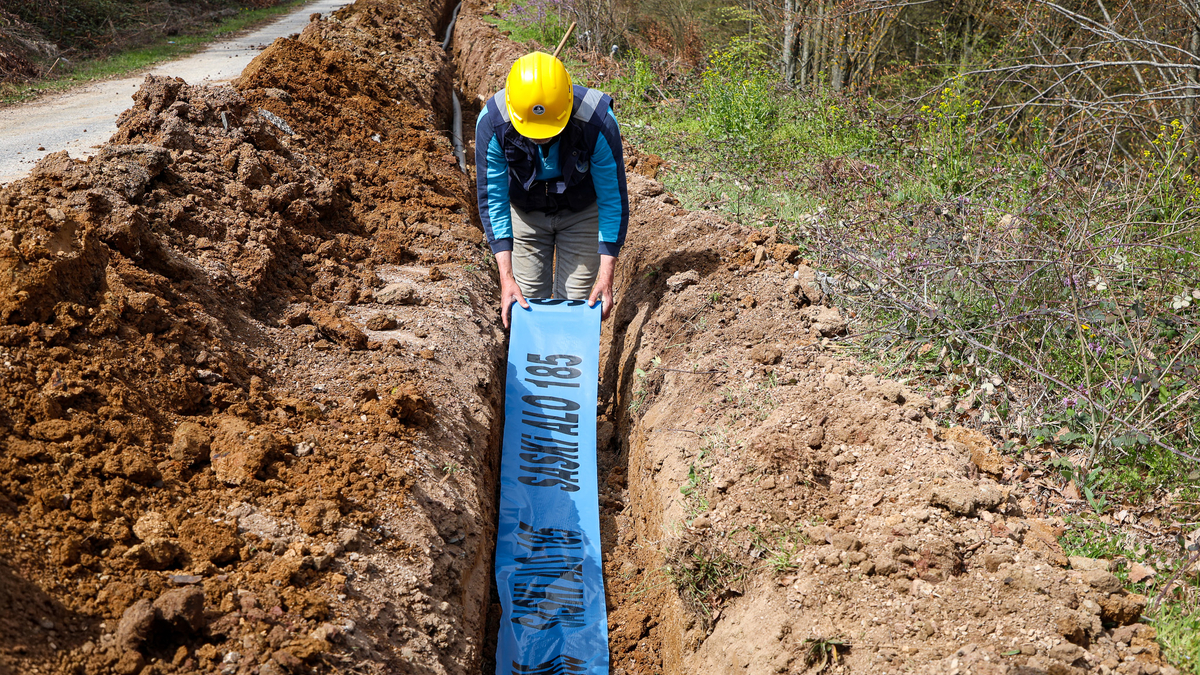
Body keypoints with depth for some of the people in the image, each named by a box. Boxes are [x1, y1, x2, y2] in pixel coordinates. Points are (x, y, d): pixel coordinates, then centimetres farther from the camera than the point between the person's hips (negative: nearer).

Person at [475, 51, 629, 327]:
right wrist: (506, 277, -27)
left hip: (581, 212, -1)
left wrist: (606, 277, -26)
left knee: (575, 303, -3)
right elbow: (492, 199, -22)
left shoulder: (599, 123, -35)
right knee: (527, 302, 1)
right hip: (525, 212, 1)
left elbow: (613, 200, -24)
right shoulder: (492, 121, -31)